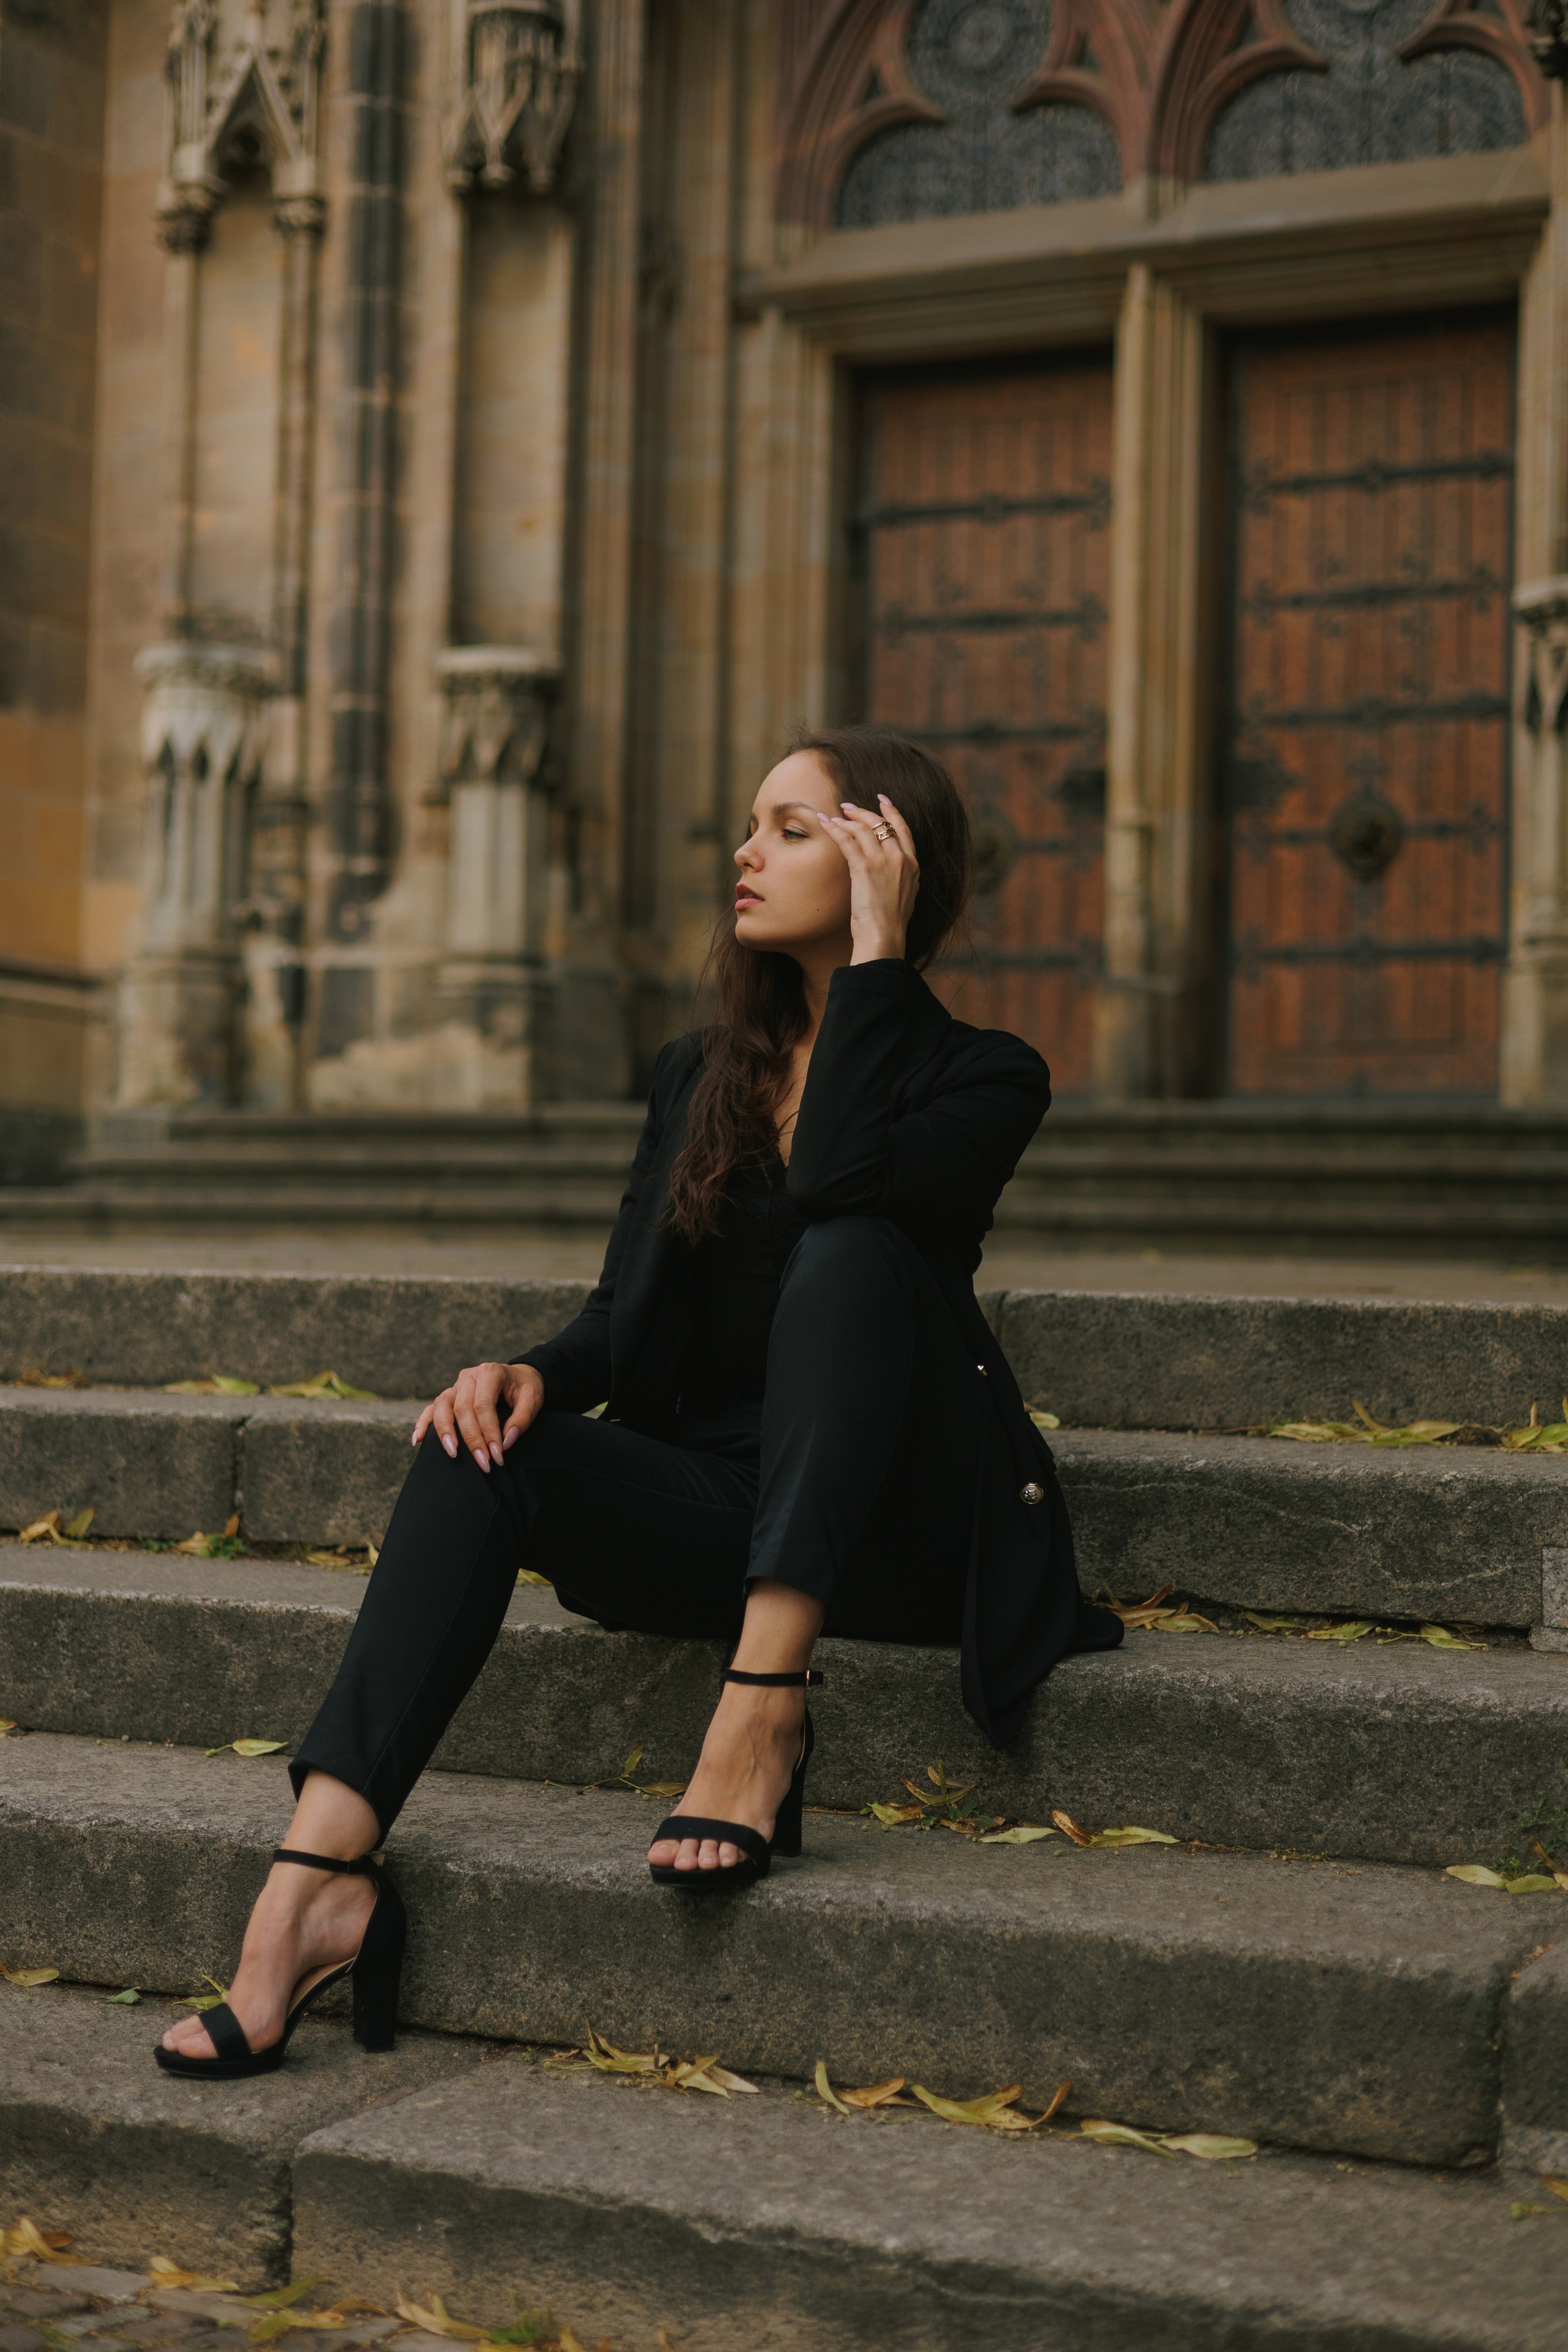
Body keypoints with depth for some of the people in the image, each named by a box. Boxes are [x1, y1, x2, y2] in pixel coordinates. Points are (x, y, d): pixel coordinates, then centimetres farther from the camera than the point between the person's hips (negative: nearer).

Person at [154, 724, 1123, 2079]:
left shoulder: (984, 1077, -1)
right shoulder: (698, 1075, 16)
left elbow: (841, 1189, -23)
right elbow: (630, 1316, 10)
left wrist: (875, 949, -15)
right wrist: (536, 1374, -13)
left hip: (892, 1528, -4)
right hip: (721, 1510, 5)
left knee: (849, 1255, -31)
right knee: (488, 1443, -23)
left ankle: (766, 1704, -39)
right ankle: (321, 1877, -37)